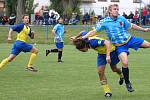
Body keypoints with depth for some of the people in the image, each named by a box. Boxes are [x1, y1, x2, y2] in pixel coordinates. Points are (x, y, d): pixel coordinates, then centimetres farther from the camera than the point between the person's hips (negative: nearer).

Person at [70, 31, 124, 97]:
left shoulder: (93, 42, -41)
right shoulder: (84, 37, -18)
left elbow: (107, 43, -47)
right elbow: (83, 32, 6)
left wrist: (108, 56, -54)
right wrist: (76, 37, 22)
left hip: (110, 50, -6)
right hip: (101, 53, 6)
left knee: (114, 69, 16)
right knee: (100, 71, -9)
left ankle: (121, 76, 51)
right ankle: (107, 91, -1)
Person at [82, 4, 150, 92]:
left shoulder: (121, 18, -3)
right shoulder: (104, 22, -10)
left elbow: (131, 26, 9)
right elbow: (94, 31, -9)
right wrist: (84, 37, -21)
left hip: (129, 39, 3)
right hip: (119, 45, -3)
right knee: (125, 63, -19)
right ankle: (127, 83, 0)